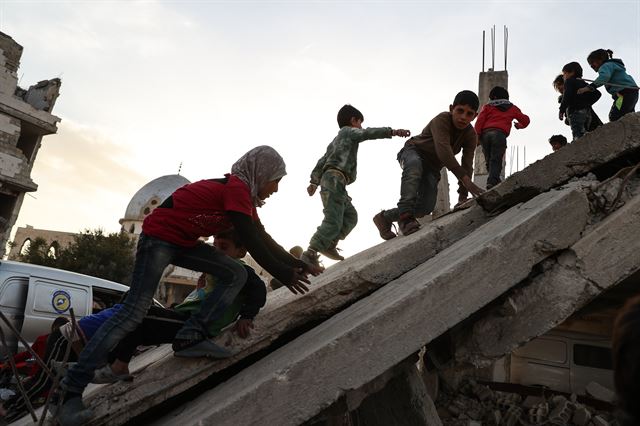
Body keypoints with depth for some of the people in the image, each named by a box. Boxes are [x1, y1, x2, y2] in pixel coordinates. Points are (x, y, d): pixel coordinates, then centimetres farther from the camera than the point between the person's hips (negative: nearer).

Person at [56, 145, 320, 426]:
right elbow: (252, 243, -22)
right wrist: (284, 275, -15)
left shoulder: (242, 193, 9)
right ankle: (72, 389, -4)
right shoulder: (237, 189, -19)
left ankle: (190, 337, -7)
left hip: (184, 242, 10)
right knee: (135, 311, -13)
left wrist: (296, 264, 8)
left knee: (236, 274, -3)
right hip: (159, 235, -9)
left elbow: (263, 239, 13)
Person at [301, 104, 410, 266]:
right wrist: (392, 132, -18)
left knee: (350, 216, 8)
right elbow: (368, 133, -9)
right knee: (333, 222, -17)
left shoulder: (335, 142, 33)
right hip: (335, 178, -10)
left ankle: (329, 245, 0)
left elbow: (322, 161, 30)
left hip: (331, 180, 10)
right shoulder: (348, 131, 9)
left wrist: (314, 182, 28)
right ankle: (310, 255, -23)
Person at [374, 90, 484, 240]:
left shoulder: (471, 136, -12)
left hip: (432, 167, 6)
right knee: (414, 164, -44)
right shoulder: (441, 120, -29)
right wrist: (465, 179, -51)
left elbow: (467, 165, -17)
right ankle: (405, 214, -46)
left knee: (426, 207, -10)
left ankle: (385, 217, 8)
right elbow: (443, 151, -44)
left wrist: (463, 195, -27)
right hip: (413, 152, -5)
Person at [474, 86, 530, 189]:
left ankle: (494, 180, 2)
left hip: (485, 134, 2)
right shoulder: (512, 108, 25)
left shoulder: (488, 107, 22)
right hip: (500, 134, -1)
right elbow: (525, 119, 32)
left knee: (489, 160, 9)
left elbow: (479, 121, 6)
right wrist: (519, 125, 52)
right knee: (496, 160, -10)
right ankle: (492, 181, -29)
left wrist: (477, 136, 4)